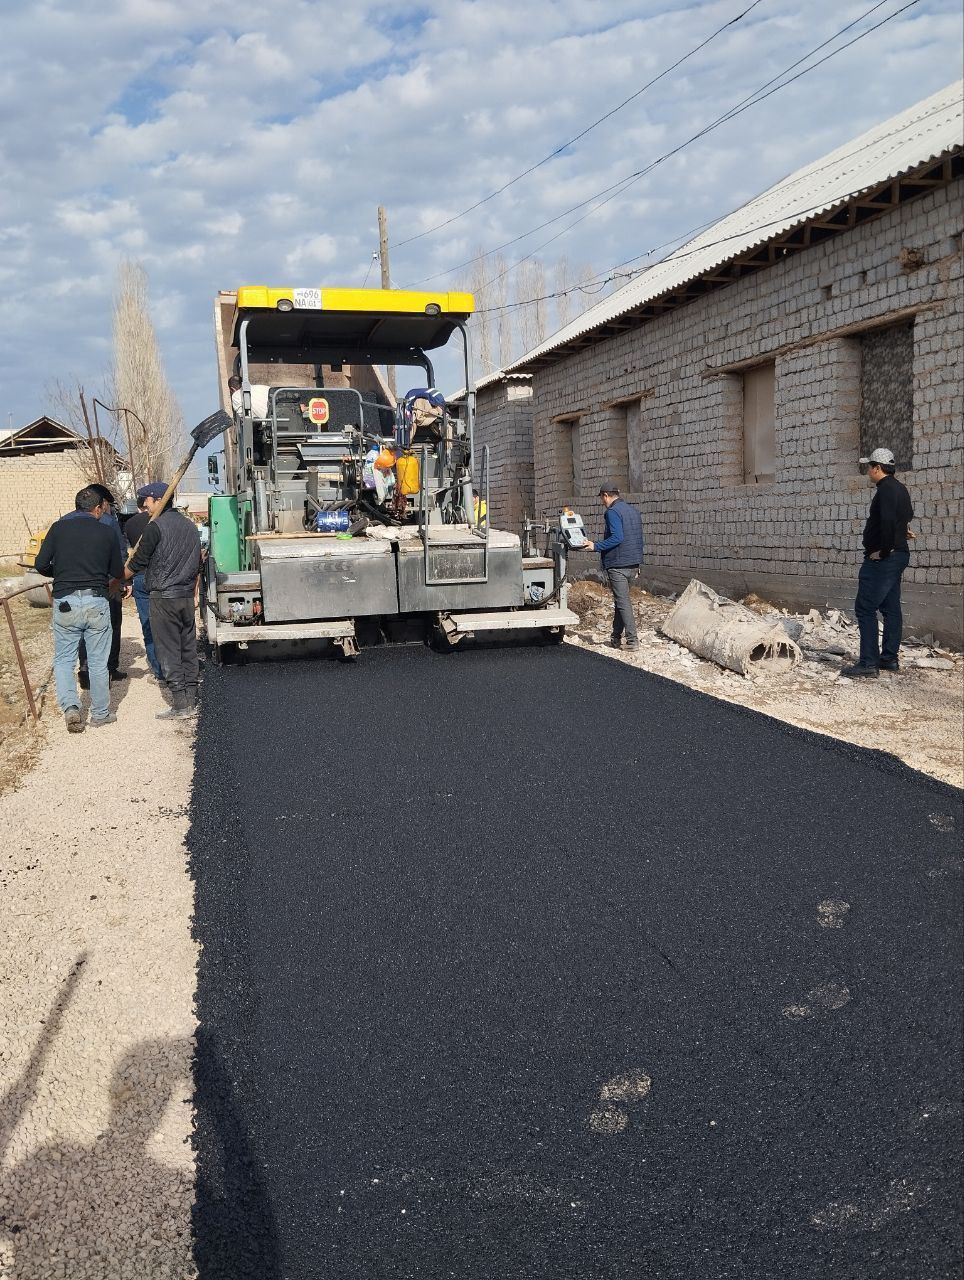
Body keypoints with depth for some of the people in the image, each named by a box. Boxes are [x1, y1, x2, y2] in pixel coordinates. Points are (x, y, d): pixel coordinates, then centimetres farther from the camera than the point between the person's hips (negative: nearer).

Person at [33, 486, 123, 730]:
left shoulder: (59, 528, 2)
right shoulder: (107, 532, 0)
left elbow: (41, 564, -2)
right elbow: (118, 572, 7)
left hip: (65, 603, 1)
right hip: (96, 603, 0)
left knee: (63, 659, 13)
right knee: (98, 662, 10)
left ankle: (70, 706, -6)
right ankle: (100, 714, 19)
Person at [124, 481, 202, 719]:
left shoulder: (155, 527, -11)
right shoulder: (189, 525, 13)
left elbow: (137, 563, -7)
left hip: (164, 597, -7)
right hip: (187, 596, 7)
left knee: (168, 651, -3)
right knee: (188, 648, 11)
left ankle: (180, 704, -3)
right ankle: (191, 699, 15)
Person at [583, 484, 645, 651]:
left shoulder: (612, 512, -12)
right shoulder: (632, 510, 16)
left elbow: (617, 537, -23)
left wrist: (596, 547, -18)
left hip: (618, 565, -9)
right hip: (633, 564, 9)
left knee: (623, 602, -6)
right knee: (620, 600, 16)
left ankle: (632, 640, -8)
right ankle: (616, 637, 21)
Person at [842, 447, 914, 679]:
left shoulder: (886, 489, -15)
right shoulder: (899, 488, 17)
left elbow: (888, 521, -28)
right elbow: (907, 515, 30)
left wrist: (883, 550, -20)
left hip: (882, 558, -11)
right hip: (898, 555, 11)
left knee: (865, 608, -11)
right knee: (890, 607, 14)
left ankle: (868, 664, -13)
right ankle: (889, 658, 21)